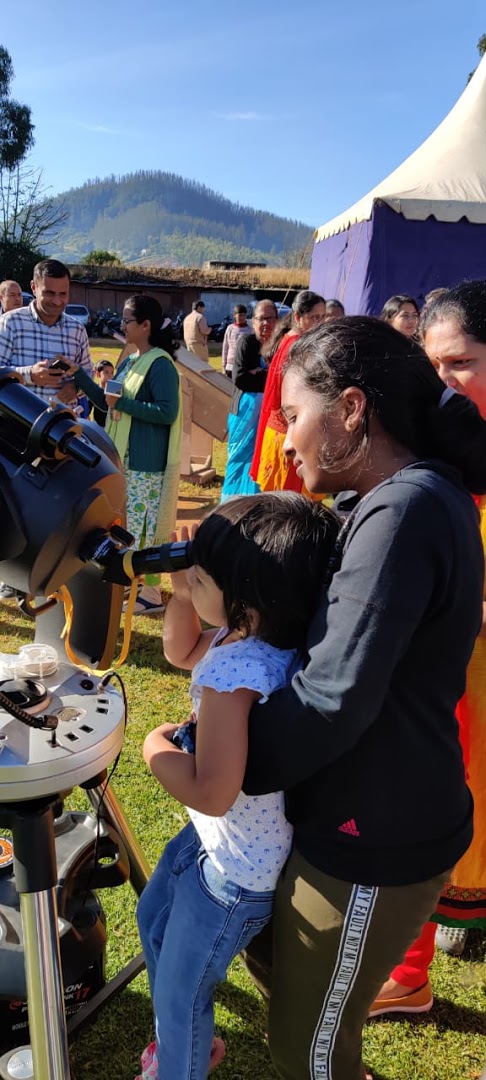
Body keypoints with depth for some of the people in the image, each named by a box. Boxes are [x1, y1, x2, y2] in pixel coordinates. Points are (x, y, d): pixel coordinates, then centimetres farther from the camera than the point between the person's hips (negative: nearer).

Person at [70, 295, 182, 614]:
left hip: (147, 463, -9)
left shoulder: (160, 364, -15)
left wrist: (123, 403, -19)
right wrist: (78, 375, 9)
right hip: (124, 458, 9)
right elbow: (107, 402, 17)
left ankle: (152, 594, 8)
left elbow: (168, 412, -22)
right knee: (126, 524, 17)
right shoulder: (129, 362, 12)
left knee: (145, 526, -3)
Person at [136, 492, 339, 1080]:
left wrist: (155, 747, -19)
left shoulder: (233, 675, -38)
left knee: (179, 990, 15)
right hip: (212, 838, 10)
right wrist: (182, 595, -9)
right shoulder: (250, 634, -10)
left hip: (236, 872, -10)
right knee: (153, 919, 33)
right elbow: (181, 651, 9)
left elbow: (211, 792, -36)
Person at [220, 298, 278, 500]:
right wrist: (269, 377, -10)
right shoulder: (247, 343, -3)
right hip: (247, 412, -2)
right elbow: (239, 379, -13)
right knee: (243, 458, 7)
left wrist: (257, 374, -12)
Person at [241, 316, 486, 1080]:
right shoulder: (416, 498, 4)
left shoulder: (403, 513, -27)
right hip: (359, 815, 9)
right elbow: (329, 630, 7)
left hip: (374, 844, -9)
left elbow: (335, 696, -31)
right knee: (267, 943, 30)